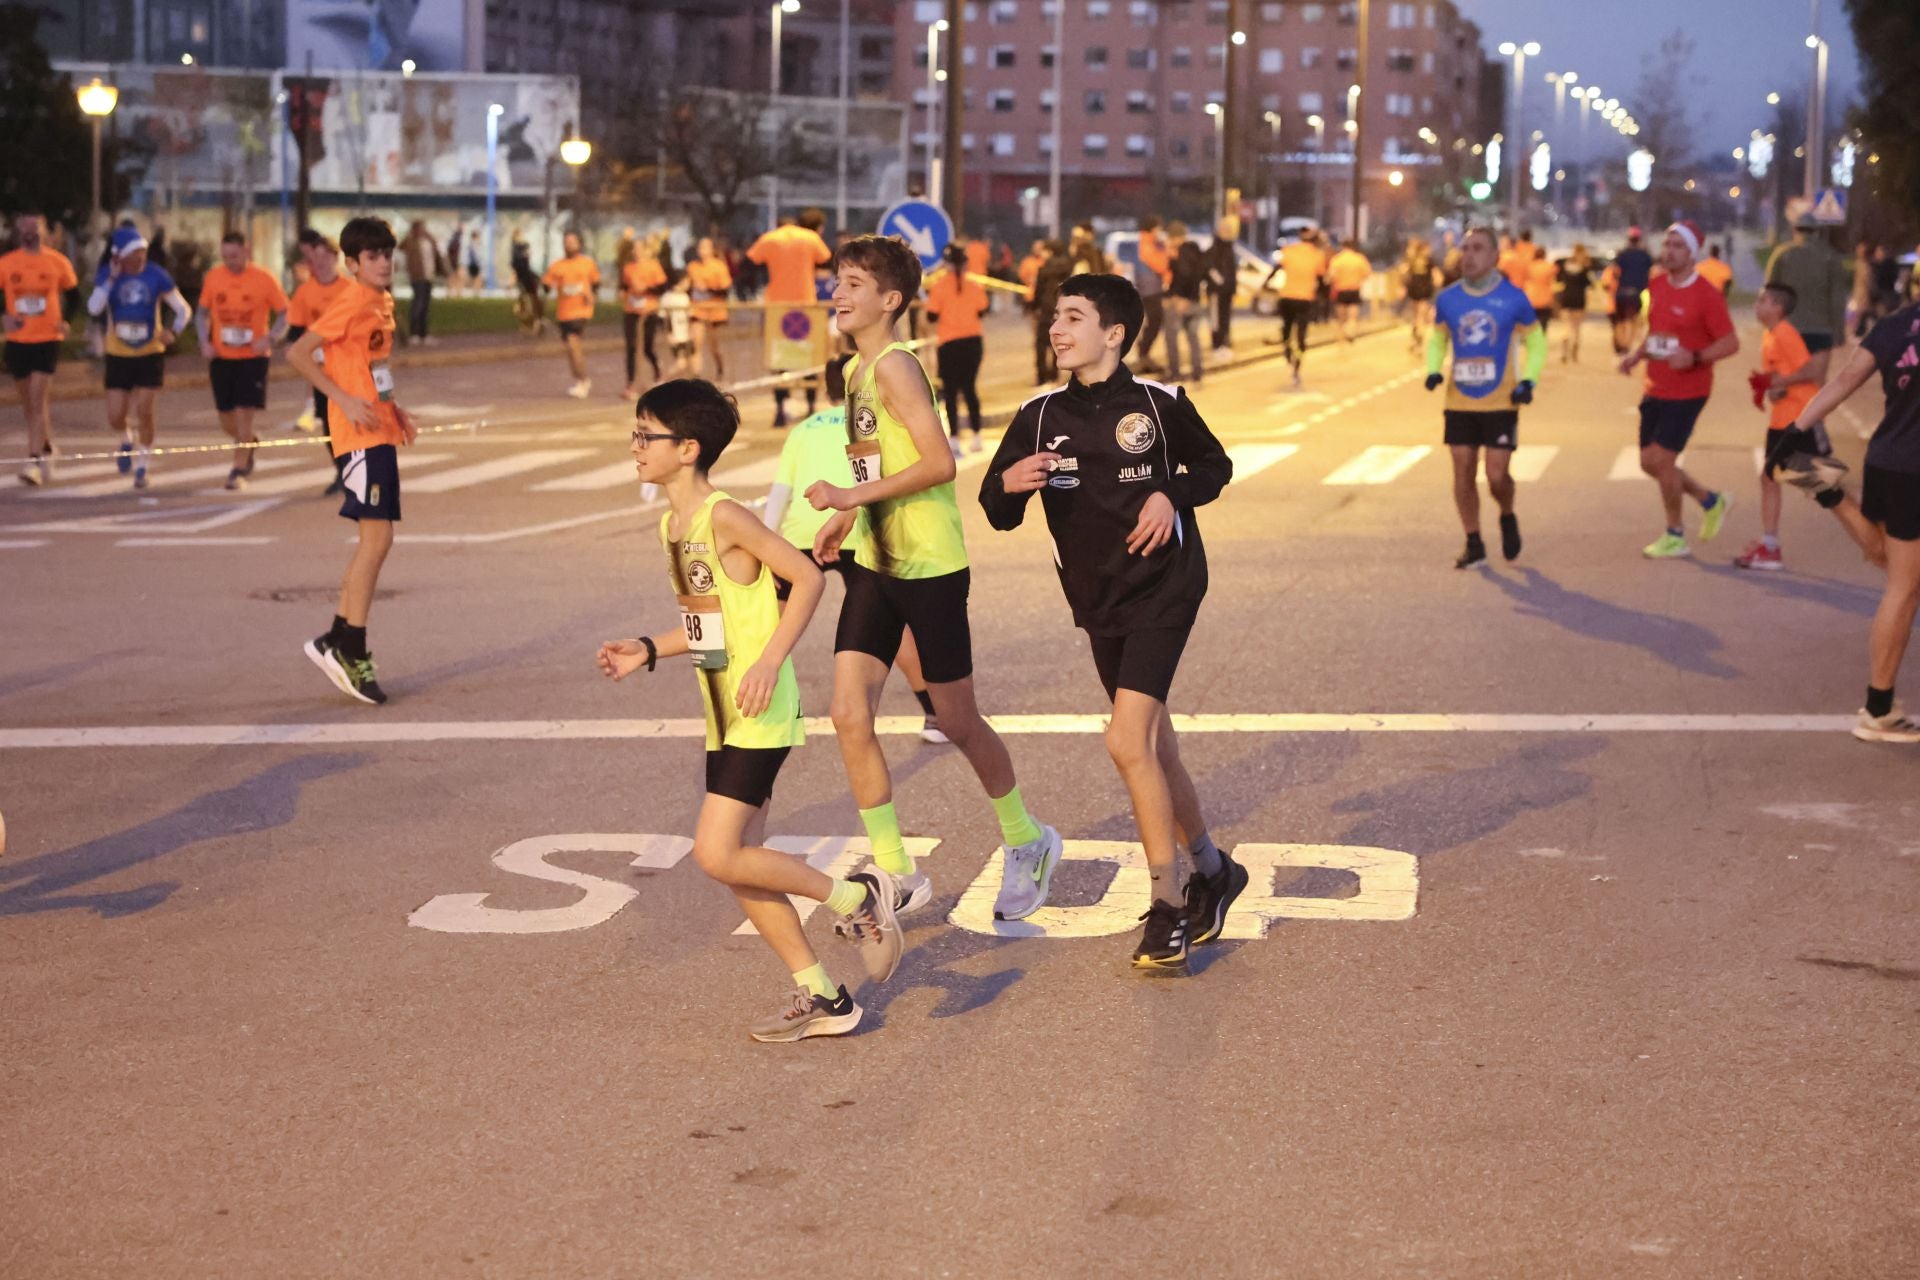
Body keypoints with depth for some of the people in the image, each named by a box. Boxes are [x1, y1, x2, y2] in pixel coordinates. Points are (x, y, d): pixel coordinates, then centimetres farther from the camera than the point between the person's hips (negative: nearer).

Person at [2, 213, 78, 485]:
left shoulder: (58, 262, -2)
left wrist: (67, 322, -4)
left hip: (47, 340, -3)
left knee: (38, 402, -13)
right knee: (29, 405, 13)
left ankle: (34, 462, -14)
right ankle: (46, 449, 33)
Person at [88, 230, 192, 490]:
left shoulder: (156, 275, -9)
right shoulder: (109, 275, -7)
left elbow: (183, 309, -3)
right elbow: (94, 308, -22)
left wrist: (173, 331, -22)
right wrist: (112, 278, -25)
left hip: (150, 354, -1)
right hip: (118, 356, 1)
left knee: (144, 412, -6)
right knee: (115, 417, -1)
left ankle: (141, 467, 10)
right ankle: (126, 442, 34)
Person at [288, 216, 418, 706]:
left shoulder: (382, 303, 14)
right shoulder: (352, 303, -12)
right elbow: (298, 353, -16)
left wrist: (394, 408, 13)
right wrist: (345, 400, -20)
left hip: (380, 433, 9)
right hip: (361, 435, -9)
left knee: (372, 539, 11)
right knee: (377, 537, -12)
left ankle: (338, 643, 17)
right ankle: (349, 649, -8)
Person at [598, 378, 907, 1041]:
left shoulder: (724, 516, -16)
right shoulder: (672, 525, 11)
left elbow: (806, 577, -16)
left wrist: (771, 660, -23)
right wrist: (648, 650, 10)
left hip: (760, 714, -9)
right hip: (724, 718, 9)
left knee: (717, 854, -14)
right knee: (739, 863, 9)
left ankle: (858, 897, 2)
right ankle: (821, 997, 18)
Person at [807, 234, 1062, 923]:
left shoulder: (896, 366, -16)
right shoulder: (855, 370, 11)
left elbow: (939, 463, -24)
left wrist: (853, 497, -23)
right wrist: (842, 520, 11)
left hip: (930, 568, -8)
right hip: (875, 566, 8)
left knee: (957, 721, 5)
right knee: (849, 715, -2)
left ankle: (1027, 844, 27)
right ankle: (894, 871, 8)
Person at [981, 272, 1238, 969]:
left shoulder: (1159, 403, -7)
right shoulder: (1039, 416, 1)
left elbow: (1215, 465, 9)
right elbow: (998, 515, 0)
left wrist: (1172, 493, -11)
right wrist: (1007, 483, -22)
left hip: (1163, 589, -5)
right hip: (1098, 600, 5)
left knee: (1128, 741, -16)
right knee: (1153, 747, 15)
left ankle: (1168, 906, -6)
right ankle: (1211, 870, 35)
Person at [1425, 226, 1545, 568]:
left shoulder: (1513, 299, -5)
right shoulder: (1448, 299, 1)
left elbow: (1536, 341, 7)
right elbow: (1437, 339, 16)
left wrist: (1529, 380, -7)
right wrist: (1433, 369, -4)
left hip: (1501, 402, -3)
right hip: (1459, 402, 3)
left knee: (1497, 475, -7)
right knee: (1463, 472, 2)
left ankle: (1508, 518, 26)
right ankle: (1473, 544, 15)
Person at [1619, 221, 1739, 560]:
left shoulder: (1706, 295, -14)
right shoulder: (1656, 287, 7)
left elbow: (1731, 343, -13)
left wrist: (1695, 357, -28)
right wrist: (1636, 355, 4)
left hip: (1687, 393, -8)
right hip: (1655, 390, 8)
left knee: (1662, 460, -8)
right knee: (1649, 462, 10)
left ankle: (1675, 537, 10)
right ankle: (1711, 501, 31)